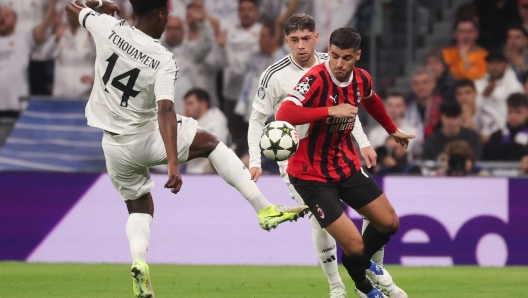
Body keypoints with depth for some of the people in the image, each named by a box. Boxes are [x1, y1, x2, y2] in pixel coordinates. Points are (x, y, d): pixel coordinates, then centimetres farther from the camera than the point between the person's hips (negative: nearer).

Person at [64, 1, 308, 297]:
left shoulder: (108, 28, -12)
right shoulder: (164, 61, -20)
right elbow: (165, 110, -31)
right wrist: (173, 162, -35)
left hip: (114, 146, 4)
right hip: (147, 139, -4)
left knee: (140, 207, 22)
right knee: (210, 142, 18)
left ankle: (139, 261, -7)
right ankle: (265, 209, 14)